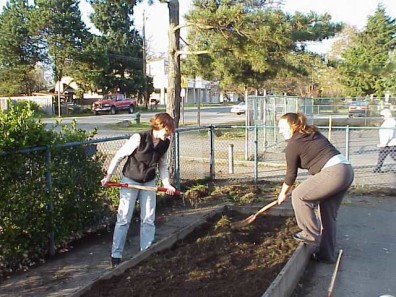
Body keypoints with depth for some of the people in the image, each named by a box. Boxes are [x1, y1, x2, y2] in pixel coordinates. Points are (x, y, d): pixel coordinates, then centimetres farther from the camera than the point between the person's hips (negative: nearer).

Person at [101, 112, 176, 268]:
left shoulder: (165, 143, -8)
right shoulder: (139, 138, -25)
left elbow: (163, 165, 5)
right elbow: (119, 156, -15)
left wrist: (167, 184, -6)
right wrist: (108, 176, -10)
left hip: (149, 183, 5)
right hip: (130, 180, -5)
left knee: (148, 219, 5)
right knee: (124, 218, -1)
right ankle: (116, 255, 10)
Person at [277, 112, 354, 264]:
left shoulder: (293, 144, -4)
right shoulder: (313, 134, 20)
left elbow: (291, 174, 4)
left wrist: (283, 194, 19)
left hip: (333, 172, -9)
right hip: (347, 170, 10)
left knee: (299, 195, 1)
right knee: (328, 215, 16)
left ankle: (311, 235, 9)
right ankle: (326, 255, 25)